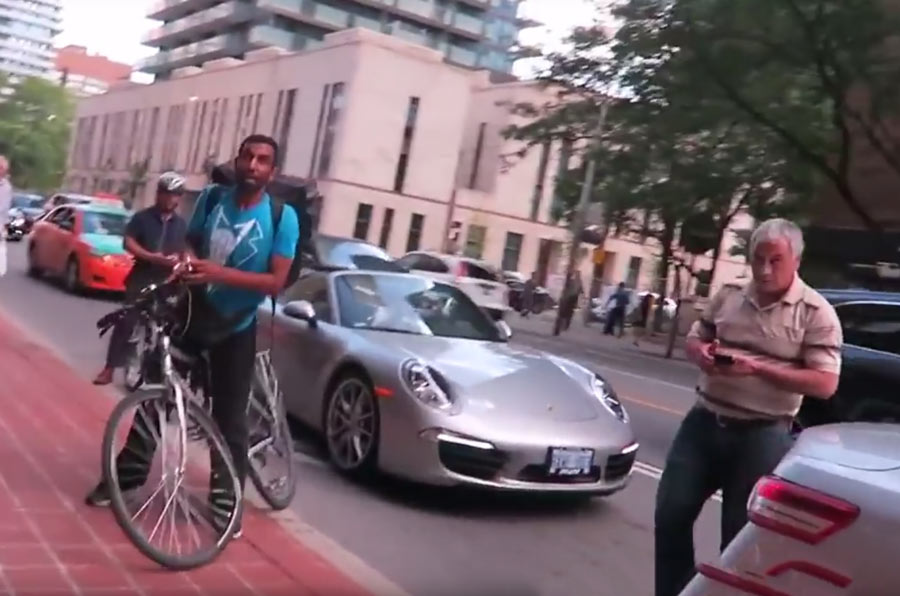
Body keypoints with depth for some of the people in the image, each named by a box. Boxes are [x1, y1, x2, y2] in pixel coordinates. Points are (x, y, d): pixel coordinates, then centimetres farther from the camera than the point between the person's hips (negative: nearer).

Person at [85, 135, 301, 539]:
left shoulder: (282, 217, -14)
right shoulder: (212, 197, -3)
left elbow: (275, 282, -19)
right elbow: (190, 244, 8)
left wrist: (221, 273, -31)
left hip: (236, 327, -3)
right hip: (191, 312, 3)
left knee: (229, 416, 2)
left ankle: (225, 498, 15)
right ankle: (128, 473, 25)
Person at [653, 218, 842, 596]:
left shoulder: (815, 313, -8)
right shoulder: (729, 297, 6)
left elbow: (825, 384, -13)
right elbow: (693, 339, 16)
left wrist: (757, 368, -22)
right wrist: (702, 354, -9)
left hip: (762, 436, -4)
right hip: (704, 421, 5)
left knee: (740, 535, 7)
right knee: (671, 513, 7)